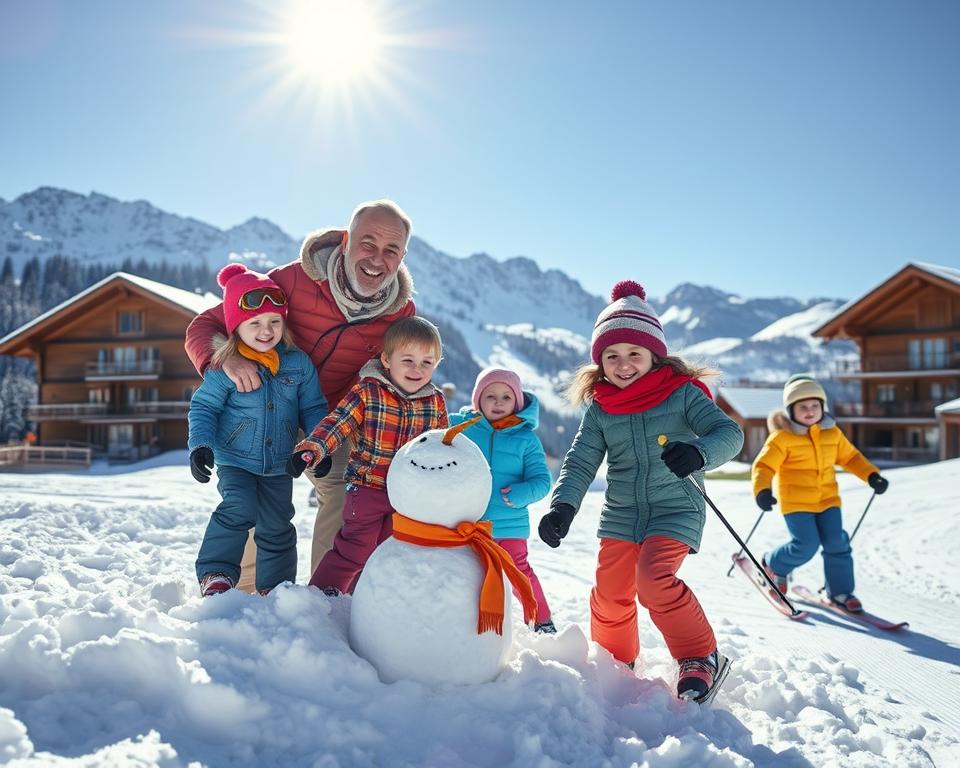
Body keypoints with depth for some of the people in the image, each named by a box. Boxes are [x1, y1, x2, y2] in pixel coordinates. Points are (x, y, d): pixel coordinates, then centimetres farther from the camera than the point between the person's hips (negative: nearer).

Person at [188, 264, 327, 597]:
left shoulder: (299, 363, -4)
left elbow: (313, 408, 3)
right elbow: (203, 407, -5)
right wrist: (201, 445, -19)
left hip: (279, 464, 3)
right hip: (235, 460, -3)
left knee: (277, 526, 11)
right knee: (239, 510, -24)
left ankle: (275, 587, 29)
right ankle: (215, 574, -7)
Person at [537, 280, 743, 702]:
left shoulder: (684, 394, -7)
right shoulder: (599, 410, 1)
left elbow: (729, 432, -16)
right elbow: (580, 462, -3)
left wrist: (699, 451, -39)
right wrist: (562, 505, -21)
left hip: (676, 512, -4)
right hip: (620, 514, 4)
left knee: (654, 579, -23)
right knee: (610, 595, 8)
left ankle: (699, 655, 1)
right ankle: (615, 661, 35)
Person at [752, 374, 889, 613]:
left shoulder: (832, 433, 6)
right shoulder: (782, 437, -12)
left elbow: (850, 457, 18)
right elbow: (763, 465, -15)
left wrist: (872, 475, 6)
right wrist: (762, 490, -32)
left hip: (827, 499, 5)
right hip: (795, 502, -5)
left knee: (837, 543, -1)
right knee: (806, 546, -11)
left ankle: (840, 591, 17)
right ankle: (774, 565, 18)